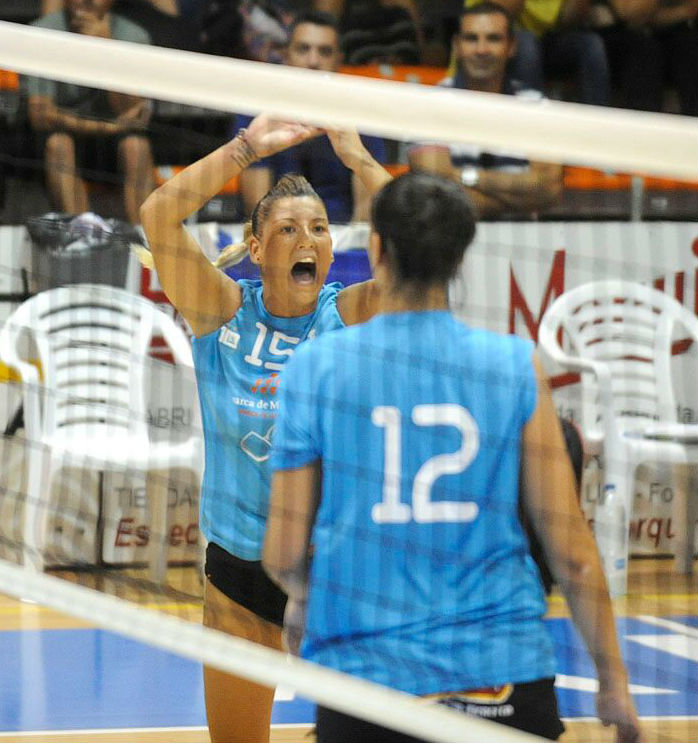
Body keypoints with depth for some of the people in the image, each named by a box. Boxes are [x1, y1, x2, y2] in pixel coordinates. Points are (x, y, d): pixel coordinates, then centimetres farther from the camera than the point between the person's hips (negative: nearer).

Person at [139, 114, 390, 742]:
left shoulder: (352, 315, -5)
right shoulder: (223, 312, -4)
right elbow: (158, 216, -16)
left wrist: (357, 156, -23)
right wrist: (248, 147, -17)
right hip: (240, 567, 1)